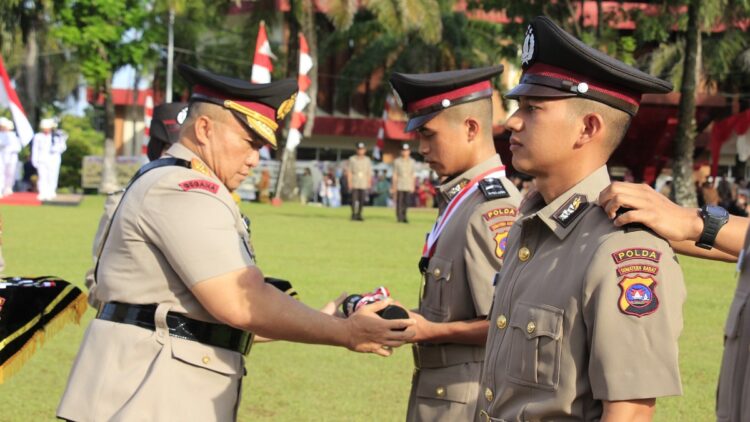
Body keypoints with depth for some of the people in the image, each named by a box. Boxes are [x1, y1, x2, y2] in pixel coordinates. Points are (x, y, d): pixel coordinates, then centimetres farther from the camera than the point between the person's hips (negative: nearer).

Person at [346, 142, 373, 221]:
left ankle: (359, 215, 8)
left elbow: (369, 173, 8)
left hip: (363, 184, 2)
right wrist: (349, 183, -9)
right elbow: (349, 172, -1)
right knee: (354, 200, -7)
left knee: (362, 200, 1)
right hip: (354, 184, -2)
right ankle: (353, 215, -1)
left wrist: (369, 184, 2)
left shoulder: (367, 160, 7)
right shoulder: (352, 159, 0)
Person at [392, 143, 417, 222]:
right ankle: (399, 217, -1)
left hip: (408, 185, 2)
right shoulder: (397, 161, 3)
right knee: (399, 202, -5)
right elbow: (395, 175, 3)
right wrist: (394, 186, -1)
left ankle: (404, 217, 10)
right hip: (399, 185, -2)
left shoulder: (412, 162, 9)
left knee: (406, 202, 2)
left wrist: (413, 186, 5)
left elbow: (413, 175, 11)